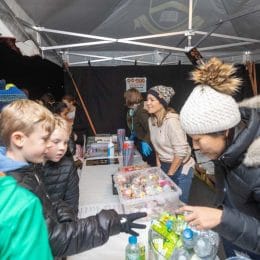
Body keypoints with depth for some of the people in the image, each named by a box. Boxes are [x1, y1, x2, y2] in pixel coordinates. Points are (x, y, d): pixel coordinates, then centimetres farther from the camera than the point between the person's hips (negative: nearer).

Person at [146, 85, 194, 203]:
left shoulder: (171, 121, -24)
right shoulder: (152, 120, -1)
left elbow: (181, 152, -23)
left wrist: (170, 174, -13)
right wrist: (159, 164, 7)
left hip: (180, 168, -6)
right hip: (164, 166, 7)